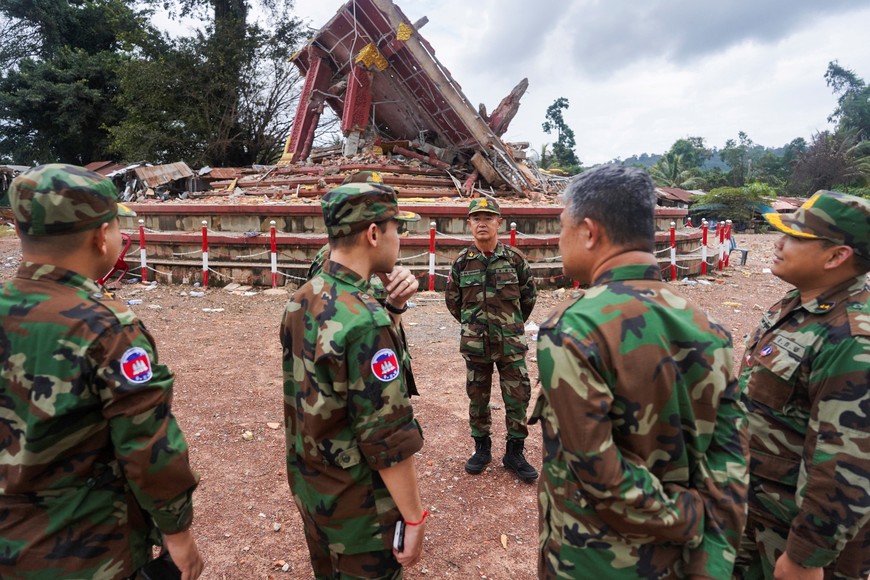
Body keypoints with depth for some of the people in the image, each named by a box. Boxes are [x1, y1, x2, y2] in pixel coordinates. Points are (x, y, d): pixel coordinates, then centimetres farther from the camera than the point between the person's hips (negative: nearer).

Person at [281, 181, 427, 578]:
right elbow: (387, 437, -26)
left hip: (309, 486, 8)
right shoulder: (365, 321, -30)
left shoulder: (300, 302, -3)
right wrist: (414, 518, -17)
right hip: (357, 504, -8)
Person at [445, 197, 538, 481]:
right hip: (474, 344, 1)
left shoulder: (514, 258, -4)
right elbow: (452, 299, 11)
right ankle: (482, 448, 31)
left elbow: (529, 294, 8)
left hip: (511, 344, -1)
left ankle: (514, 453, 23)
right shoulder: (462, 261, -2)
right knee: (478, 398, 13)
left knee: (518, 398, 5)